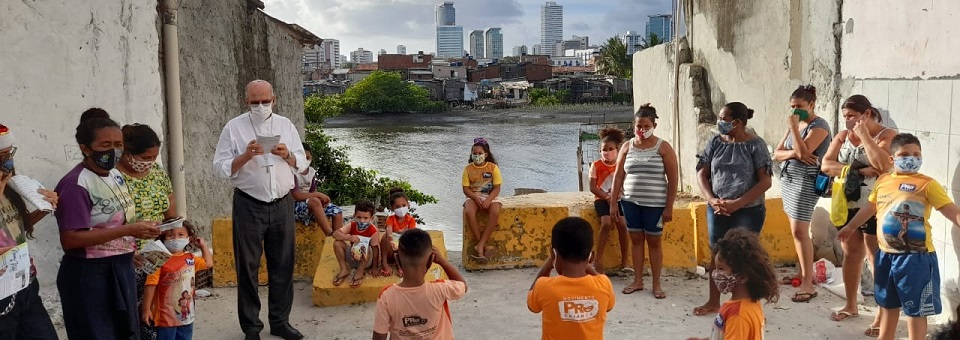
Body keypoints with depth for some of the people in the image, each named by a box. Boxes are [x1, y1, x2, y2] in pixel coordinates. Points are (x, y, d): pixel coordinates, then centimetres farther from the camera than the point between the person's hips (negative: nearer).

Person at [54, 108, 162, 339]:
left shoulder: (116, 175, 7)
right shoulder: (76, 184, -18)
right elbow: (70, 239, -24)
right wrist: (128, 231, -25)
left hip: (121, 270, 8)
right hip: (89, 275, -8)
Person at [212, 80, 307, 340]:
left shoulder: (286, 125, 7)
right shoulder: (234, 128, -2)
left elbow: (302, 164, 8)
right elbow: (221, 168, -6)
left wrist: (287, 155, -12)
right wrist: (246, 156, -20)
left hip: (282, 204, 3)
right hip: (249, 206, -3)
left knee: (283, 265, 9)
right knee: (248, 267, 5)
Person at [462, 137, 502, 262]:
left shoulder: (493, 167, -1)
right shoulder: (468, 169, 2)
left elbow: (497, 188, -4)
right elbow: (466, 188, -1)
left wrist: (488, 200, -21)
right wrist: (476, 198, -18)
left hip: (490, 197, -1)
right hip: (473, 197, 1)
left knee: (495, 212, -35)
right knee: (469, 212, -34)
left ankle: (480, 246, -32)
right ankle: (483, 247, -28)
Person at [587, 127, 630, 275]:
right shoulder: (596, 165, -2)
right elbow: (593, 187, -4)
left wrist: (614, 198, -16)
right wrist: (607, 197, -15)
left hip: (618, 199, 1)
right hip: (602, 199, -1)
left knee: (622, 224, -21)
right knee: (606, 224, -27)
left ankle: (624, 261, -7)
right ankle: (598, 260, -17)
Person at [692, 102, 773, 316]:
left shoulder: (755, 144, -9)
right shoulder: (715, 143, 2)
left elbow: (766, 181, -12)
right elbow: (701, 173, 5)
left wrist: (737, 204, -19)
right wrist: (711, 200, -11)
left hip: (748, 211, -4)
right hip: (717, 210, 4)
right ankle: (714, 302, 26)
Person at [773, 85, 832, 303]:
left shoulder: (819, 126, -8)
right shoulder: (795, 125, 15)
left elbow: (803, 150, -22)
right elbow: (776, 154, 9)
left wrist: (793, 126, -15)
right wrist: (793, 153, -11)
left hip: (805, 182, -8)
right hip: (788, 179, 8)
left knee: (799, 231, -12)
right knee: (798, 230, 10)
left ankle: (808, 284, -9)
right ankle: (806, 272, 20)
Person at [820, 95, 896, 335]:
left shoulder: (887, 135, -8)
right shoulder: (842, 136, 7)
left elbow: (883, 166, -25)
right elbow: (826, 165, -3)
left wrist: (864, 135, -18)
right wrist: (859, 169, -16)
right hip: (847, 205, 5)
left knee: (877, 260, -1)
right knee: (851, 254, 13)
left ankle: (883, 315, 6)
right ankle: (851, 306, 27)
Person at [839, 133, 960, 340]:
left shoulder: (927, 184, -10)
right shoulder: (883, 181, 6)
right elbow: (870, 207, 21)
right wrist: (851, 227, 32)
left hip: (916, 256, -6)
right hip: (886, 254, 6)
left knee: (915, 308, 5)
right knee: (888, 304, 23)